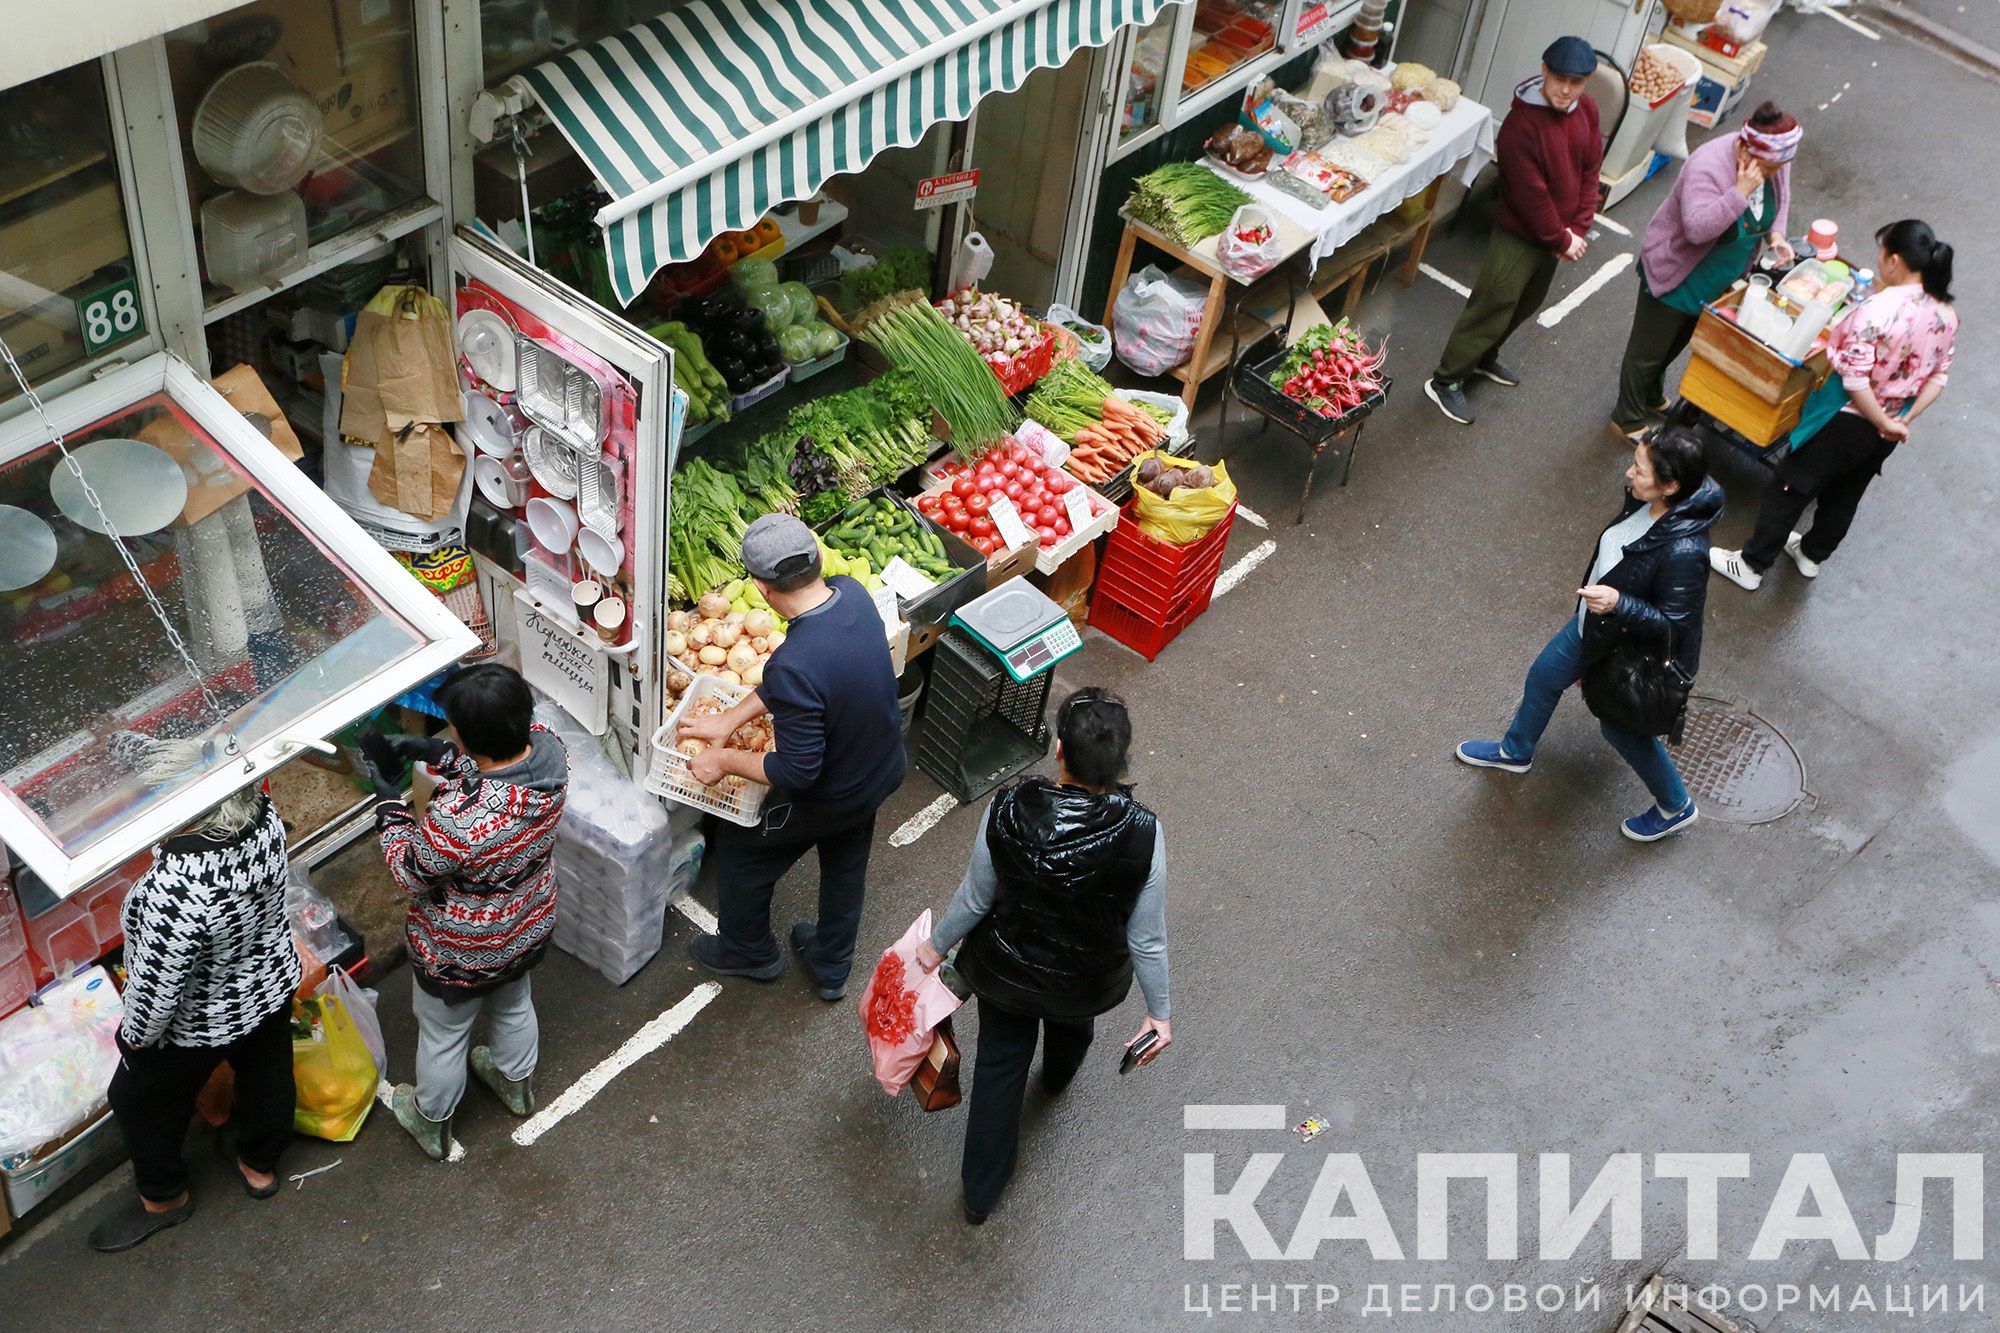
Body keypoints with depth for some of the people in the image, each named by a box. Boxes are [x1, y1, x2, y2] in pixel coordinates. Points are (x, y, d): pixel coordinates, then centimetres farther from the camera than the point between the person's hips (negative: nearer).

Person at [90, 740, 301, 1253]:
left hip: (198, 1024, -6)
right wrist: (127, 740, -5)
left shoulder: (175, 893, -45)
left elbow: (158, 985, -28)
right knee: (266, 1075, 31)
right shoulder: (263, 812, -27)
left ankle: (164, 1198, 51)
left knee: (142, 1102, 26)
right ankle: (259, 1164, 60)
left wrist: (136, 1034, -10)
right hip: (273, 986, 6)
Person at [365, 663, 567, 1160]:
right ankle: (516, 1081, 64)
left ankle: (432, 1122, 54)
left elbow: (411, 875, -23)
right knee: (514, 1005, 35)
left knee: (443, 1036, 26)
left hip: (460, 953, -5)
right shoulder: (548, 746, -27)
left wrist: (390, 804, -12)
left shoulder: (456, 817, -45)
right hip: (530, 928, 5)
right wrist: (431, 749, -11)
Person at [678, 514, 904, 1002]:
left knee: (737, 850, 22)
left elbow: (797, 772, -30)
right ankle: (831, 969, 53)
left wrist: (725, 762, -16)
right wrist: (730, 719, 1)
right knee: (846, 867, 31)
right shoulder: (852, 593, -17)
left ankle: (748, 951, 47)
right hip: (881, 771, 7)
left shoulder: (793, 667, -41)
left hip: (826, 801, -7)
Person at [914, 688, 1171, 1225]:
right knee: (1071, 1020, 37)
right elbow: (1146, 937, -19)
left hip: (1006, 973, 0)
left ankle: (980, 1192, 45)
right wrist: (1159, 1011, -1)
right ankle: (1059, 1075, 73)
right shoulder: (1141, 833, -33)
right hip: (1090, 983, 1)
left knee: (999, 1065, 27)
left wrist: (936, 945, 7)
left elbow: (974, 899, -14)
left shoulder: (1007, 811, -31)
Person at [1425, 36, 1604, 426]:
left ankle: (1483, 358, 46)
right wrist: (1562, 240, -15)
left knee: (1526, 305, 24)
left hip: (1555, 234, 8)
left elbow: (1590, 170, 4)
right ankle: (1446, 381, 12)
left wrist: (1578, 228, -4)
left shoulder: (1587, 110, -4)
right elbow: (1531, 195, -24)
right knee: (1492, 310, -2)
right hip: (1519, 235, -8)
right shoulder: (1521, 125, -28)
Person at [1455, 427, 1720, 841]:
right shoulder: (1645, 501, -17)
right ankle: (1515, 752, 55)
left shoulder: (1683, 552, -41)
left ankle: (1676, 808, 45)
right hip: (1595, 624, 8)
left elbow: (1675, 625, -30)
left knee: (1622, 728, 17)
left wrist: (1618, 603, -43)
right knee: (1544, 676, 25)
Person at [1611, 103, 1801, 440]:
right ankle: (1629, 420, 24)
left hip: (1717, 283, 8)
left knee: (1676, 344, 27)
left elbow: (1780, 198, 11)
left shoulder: (1775, 162, -10)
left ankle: (1652, 399, 49)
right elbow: (1697, 228, -42)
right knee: (1647, 351, 8)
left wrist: (1775, 234, -7)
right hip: (1675, 274, -8)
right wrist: (1741, 192, -45)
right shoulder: (1708, 167, -33)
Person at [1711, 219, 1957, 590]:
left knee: (1790, 487, 9)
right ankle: (1812, 554, 47)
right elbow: (1937, 377, 2)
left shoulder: (1881, 308, -28)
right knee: (1844, 495, 27)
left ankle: (1751, 565, 20)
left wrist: (1883, 422, -19)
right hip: (1887, 429, 7)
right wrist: (1904, 420, 1)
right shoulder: (1947, 315, -5)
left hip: (1847, 421, -7)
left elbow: (1855, 377, -30)